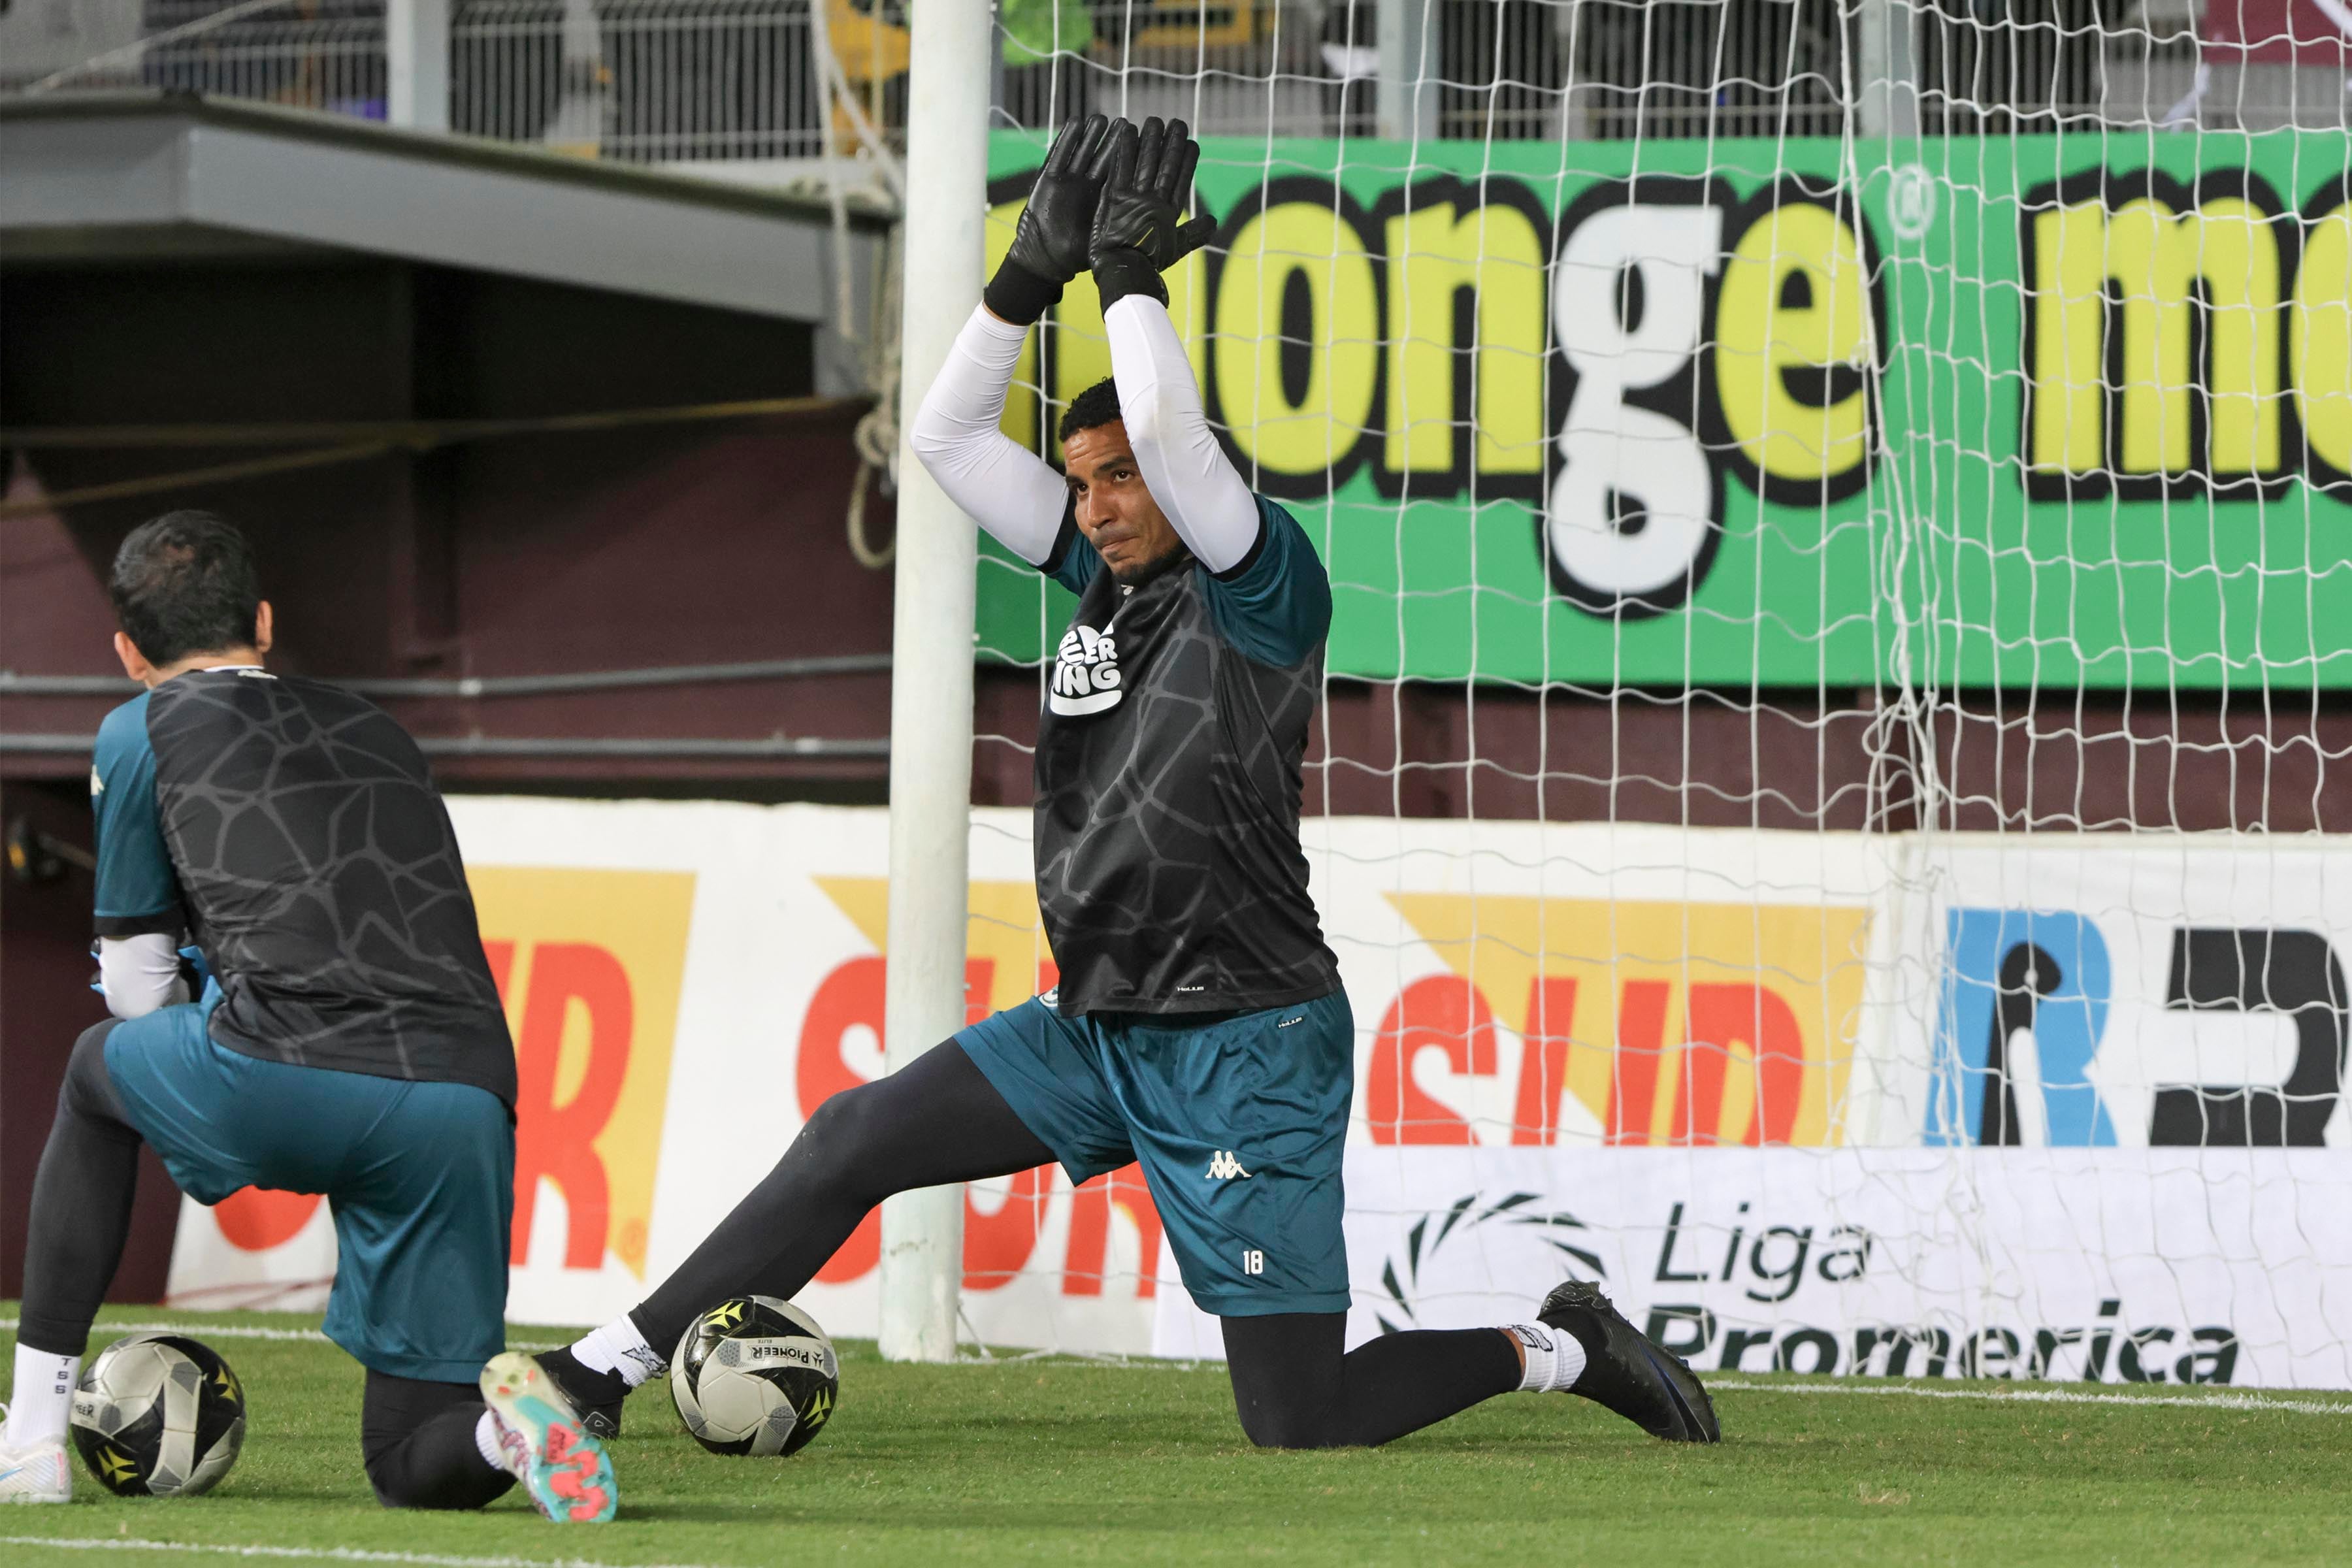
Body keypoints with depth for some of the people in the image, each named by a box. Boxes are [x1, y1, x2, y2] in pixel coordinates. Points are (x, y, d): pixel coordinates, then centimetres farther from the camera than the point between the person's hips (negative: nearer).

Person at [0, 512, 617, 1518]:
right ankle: (506, 1426, -19)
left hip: (284, 1089, -4)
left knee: (100, 1068, 33)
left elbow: (137, 990, 22)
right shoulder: (377, 733, 33)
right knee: (415, 1472, 17)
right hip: (471, 1094, 4)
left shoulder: (143, 731, 19)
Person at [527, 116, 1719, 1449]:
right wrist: (1034, 275, -2)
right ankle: (612, 1367, 7)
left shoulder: (1267, 581, -11)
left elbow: (1166, 430, -27)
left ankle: (1557, 1350, 12)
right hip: (1094, 1031, 8)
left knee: (1301, 1426, -9)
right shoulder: (1108, 576, 10)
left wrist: (1133, 275, -12)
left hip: (1244, 1046, -7)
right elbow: (948, 437, 9)